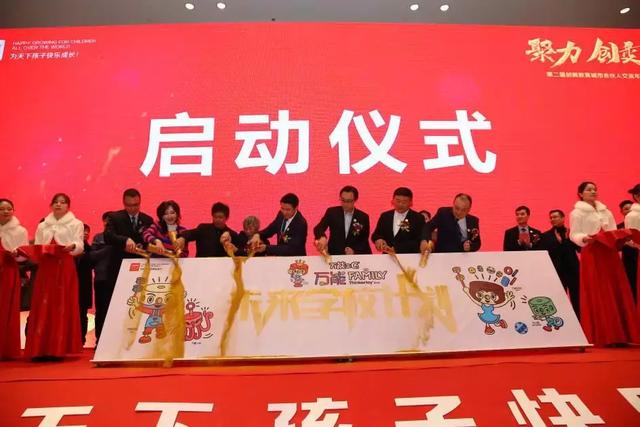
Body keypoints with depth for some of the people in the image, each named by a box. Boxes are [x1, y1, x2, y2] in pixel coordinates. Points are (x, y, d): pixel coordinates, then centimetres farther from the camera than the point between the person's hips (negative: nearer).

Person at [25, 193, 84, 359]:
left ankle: (58, 349, -3)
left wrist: (73, 246, -24)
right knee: (43, 306, -1)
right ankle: (41, 349, 3)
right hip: (46, 268, 4)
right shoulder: (42, 226, 20)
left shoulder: (76, 224, 9)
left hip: (65, 268, -3)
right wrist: (38, 253, -8)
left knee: (63, 305, -6)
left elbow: (80, 246, -3)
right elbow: (36, 248, 15)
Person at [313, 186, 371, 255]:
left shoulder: (363, 217, 2)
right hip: (333, 256, 0)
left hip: (354, 257, 0)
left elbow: (364, 242, 6)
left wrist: (354, 251, -12)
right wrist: (322, 237, -31)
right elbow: (318, 228, -10)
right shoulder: (332, 212, 1)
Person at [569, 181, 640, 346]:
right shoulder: (577, 212, 0)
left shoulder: (606, 211, 18)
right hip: (591, 254, -6)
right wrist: (584, 238, -24)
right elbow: (573, 235, -5)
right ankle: (601, 337, -1)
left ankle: (618, 335, 9)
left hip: (610, 253, 6)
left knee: (617, 293, 3)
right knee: (596, 296, -6)